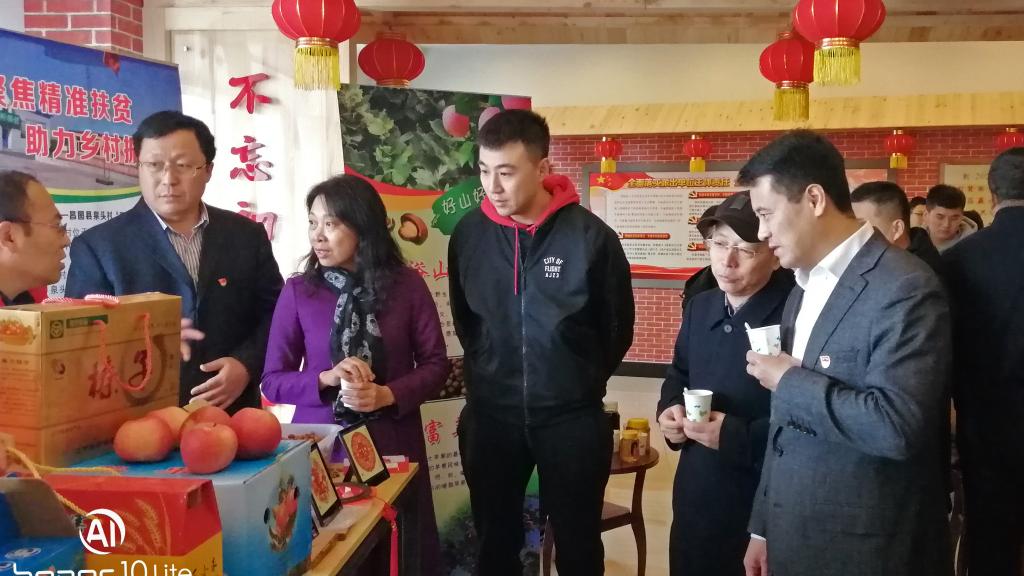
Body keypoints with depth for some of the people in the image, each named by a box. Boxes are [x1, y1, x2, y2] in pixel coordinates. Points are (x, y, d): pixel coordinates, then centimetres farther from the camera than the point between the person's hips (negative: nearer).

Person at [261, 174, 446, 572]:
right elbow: (273, 381, 0)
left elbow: (435, 364, 1)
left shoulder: (406, 285, -4)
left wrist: (387, 395, -15)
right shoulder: (298, 291, -4)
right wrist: (326, 379, -17)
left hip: (392, 440, 0)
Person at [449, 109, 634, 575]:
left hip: (572, 418, -2)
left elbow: (617, 328, -1)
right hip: (490, 416, 3)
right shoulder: (468, 233, -4)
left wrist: (579, 382, 8)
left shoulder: (591, 236, -14)